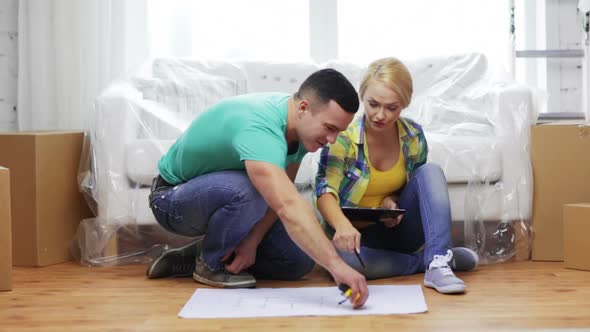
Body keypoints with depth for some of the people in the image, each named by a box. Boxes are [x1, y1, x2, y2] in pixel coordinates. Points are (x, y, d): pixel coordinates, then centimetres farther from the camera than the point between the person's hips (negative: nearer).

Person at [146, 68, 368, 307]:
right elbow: (288, 206, -52)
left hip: (227, 190, 8)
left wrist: (252, 241, -20)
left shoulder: (301, 126, -11)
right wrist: (335, 265, -59)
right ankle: (210, 264, -10)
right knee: (247, 190, -40)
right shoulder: (258, 129, -39)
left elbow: (280, 194, -6)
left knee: (299, 260, -5)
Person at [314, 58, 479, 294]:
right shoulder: (342, 136, -17)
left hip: (396, 228, 3)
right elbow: (325, 190, -29)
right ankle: (424, 260, -20)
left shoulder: (413, 136, -5)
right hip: (355, 233, -3)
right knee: (342, 257, -39)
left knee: (431, 172, -19)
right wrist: (342, 224, -52)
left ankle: (438, 263, -31)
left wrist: (391, 199, -14)